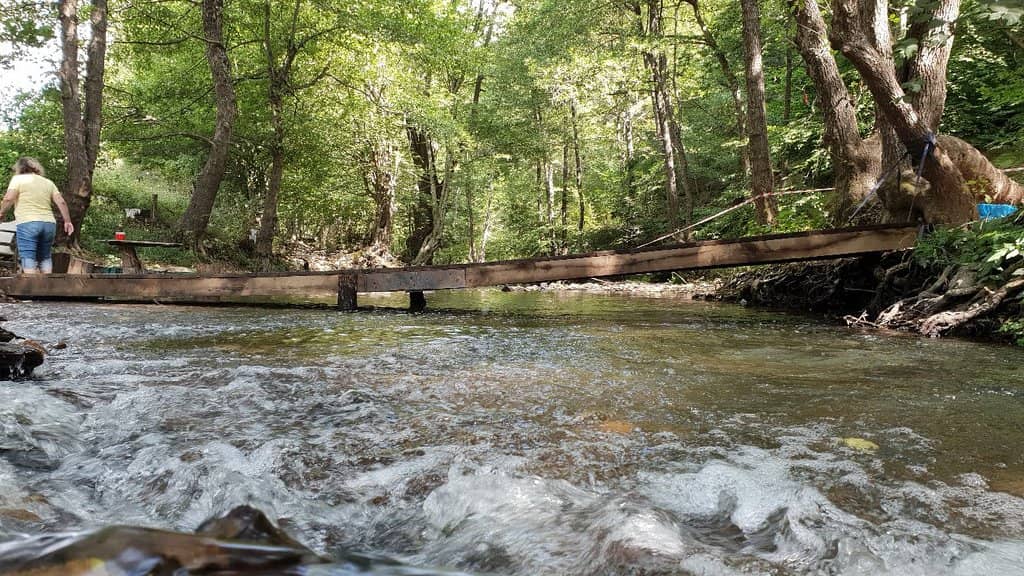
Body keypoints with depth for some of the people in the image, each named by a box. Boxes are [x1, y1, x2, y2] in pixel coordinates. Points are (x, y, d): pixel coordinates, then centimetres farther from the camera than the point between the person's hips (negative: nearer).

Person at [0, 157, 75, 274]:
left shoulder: (18, 179, 5)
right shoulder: (48, 182, 18)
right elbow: (61, 202, 8)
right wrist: (67, 221, 11)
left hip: (27, 224, -5)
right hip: (49, 224, 5)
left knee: (28, 260, -6)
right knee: (45, 258, 14)